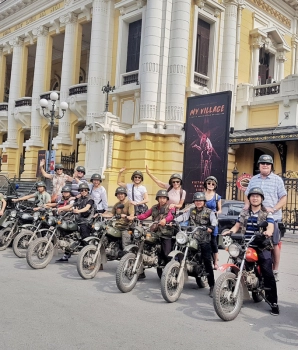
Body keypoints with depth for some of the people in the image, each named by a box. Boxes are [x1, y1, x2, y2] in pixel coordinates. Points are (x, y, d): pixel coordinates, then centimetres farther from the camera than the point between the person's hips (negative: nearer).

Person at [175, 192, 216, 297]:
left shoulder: (209, 212, 6)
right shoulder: (191, 211, 15)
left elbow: (214, 220, -12)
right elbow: (183, 216, 1)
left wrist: (212, 226, -34)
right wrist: (174, 221, -17)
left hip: (204, 241, -3)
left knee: (207, 263, -5)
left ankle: (212, 286, -3)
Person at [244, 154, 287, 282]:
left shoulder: (277, 180, 3)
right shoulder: (253, 179, 15)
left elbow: (283, 198, -1)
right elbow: (247, 195, 23)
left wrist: (273, 209, -15)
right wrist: (247, 204, 3)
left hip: (272, 218, -3)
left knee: (274, 244, 2)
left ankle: (275, 271, 11)